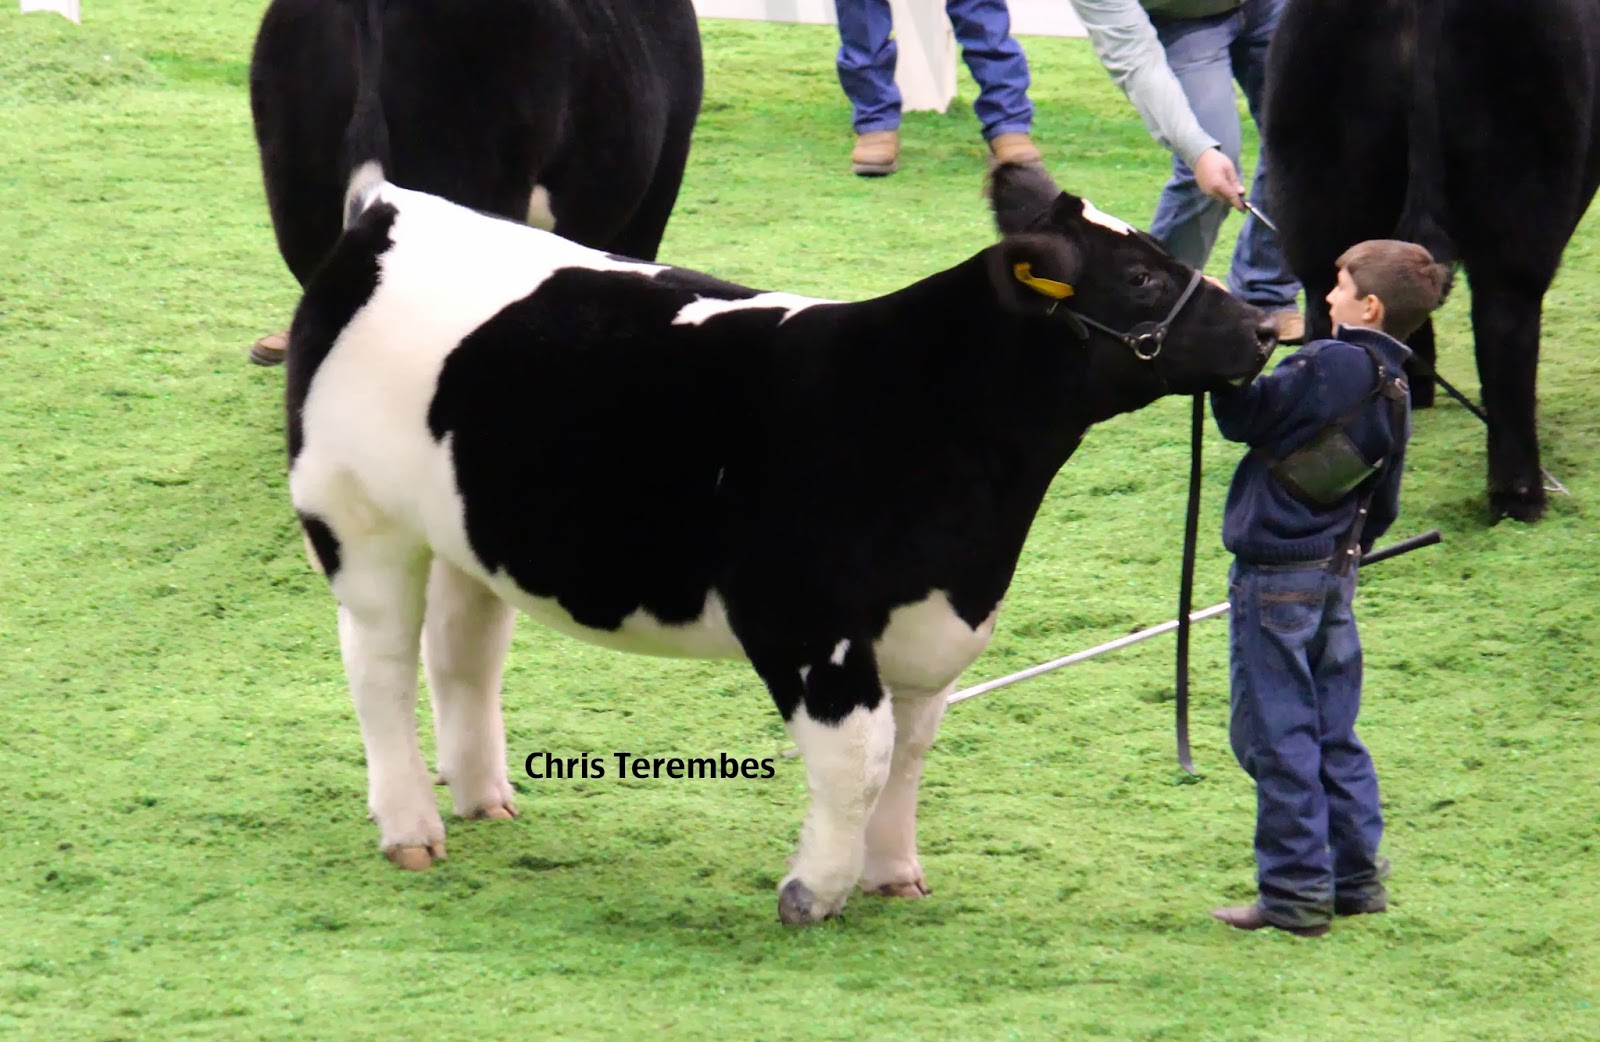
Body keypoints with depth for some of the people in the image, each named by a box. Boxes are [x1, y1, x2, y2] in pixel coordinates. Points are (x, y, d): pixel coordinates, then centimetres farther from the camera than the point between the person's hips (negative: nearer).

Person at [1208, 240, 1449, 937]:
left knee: (1277, 737, -3)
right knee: (1332, 734, 16)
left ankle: (1295, 893, -2)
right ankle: (1357, 878, 19)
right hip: (1335, 575, 8)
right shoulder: (1393, 391, 8)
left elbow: (1242, 419, -12)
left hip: (1274, 575, -8)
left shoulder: (1326, 365, -17)